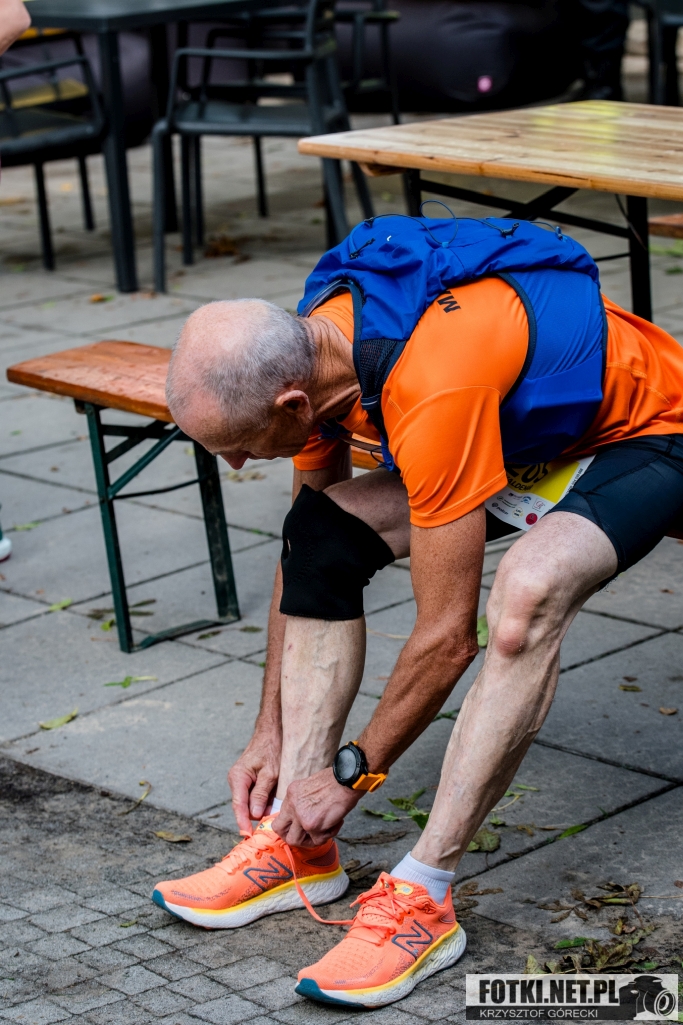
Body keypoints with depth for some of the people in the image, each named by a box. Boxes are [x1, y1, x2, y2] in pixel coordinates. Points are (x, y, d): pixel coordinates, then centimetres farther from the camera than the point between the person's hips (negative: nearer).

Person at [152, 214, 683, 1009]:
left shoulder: (434, 396, -40)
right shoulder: (310, 348, -13)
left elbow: (448, 636, -30)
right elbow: (299, 555, 2)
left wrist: (350, 772, -17)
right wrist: (271, 733, 3)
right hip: (530, 429, 8)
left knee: (528, 592, -37)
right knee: (323, 531, -10)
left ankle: (421, 899, -26)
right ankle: (302, 845, -5)